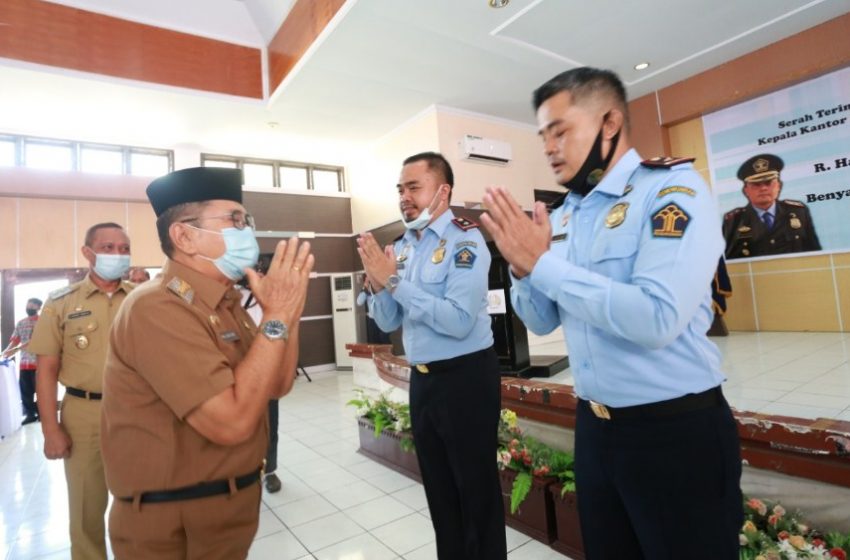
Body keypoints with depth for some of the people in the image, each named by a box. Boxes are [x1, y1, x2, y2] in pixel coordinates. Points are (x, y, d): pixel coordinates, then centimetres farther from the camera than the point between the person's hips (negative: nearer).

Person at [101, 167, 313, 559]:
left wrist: (289, 311, -8)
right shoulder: (157, 308, -24)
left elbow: (277, 386, 4)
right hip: (175, 523, -8)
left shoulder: (225, 303, 5)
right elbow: (231, 421, -31)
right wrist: (277, 317, -27)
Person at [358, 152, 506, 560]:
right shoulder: (402, 247, 7)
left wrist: (395, 280, -23)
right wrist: (377, 283, -11)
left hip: (466, 377, -7)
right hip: (421, 380, 7)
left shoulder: (464, 240, -14)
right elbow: (388, 323, 8)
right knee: (439, 490, 22)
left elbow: (459, 321, -26)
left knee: (476, 492, 10)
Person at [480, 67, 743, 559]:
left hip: (676, 429, -6)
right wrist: (522, 266, -11)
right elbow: (542, 321, 7)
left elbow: (656, 319, -29)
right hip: (594, 427, 7)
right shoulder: (563, 216, 5)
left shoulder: (673, 188, -14)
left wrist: (543, 263, -23)